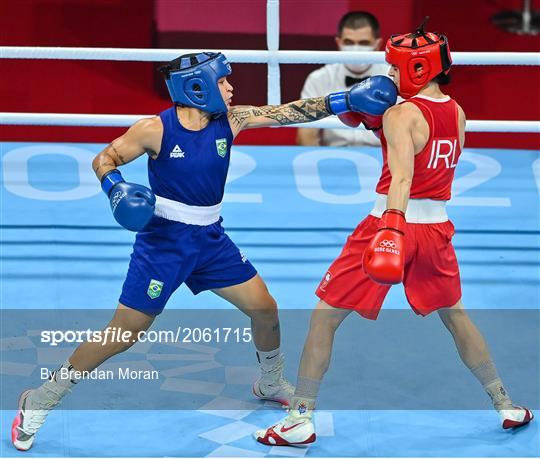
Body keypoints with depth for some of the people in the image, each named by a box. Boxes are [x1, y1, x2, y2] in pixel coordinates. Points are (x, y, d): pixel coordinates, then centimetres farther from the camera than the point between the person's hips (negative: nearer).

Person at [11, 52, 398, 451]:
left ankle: (272, 384, 38)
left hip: (210, 239, 6)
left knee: (265, 309, 9)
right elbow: (103, 160, -7)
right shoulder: (155, 130, -16)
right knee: (123, 335, -6)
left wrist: (345, 100, -16)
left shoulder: (230, 120, -4)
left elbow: (288, 112, -8)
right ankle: (39, 402, 7)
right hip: (163, 241, -6)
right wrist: (116, 188, -28)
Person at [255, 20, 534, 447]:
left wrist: (392, 226, -40)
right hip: (436, 226, 6)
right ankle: (506, 405, 29)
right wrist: (375, 121, 15)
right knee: (455, 315, 26)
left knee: (324, 316, 3)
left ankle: (300, 419, 2)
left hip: (391, 223, -6)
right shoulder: (458, 114, 8)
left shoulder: (400, 114, -13)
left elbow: (402, 175, -28)